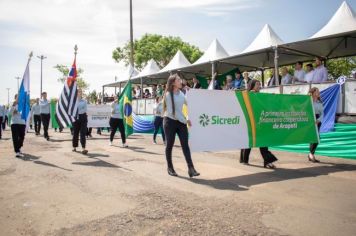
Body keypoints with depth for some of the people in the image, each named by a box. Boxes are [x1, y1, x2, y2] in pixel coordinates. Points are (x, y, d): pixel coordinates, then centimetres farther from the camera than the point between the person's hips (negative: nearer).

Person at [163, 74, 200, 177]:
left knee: (185, 145, -4)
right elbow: (171, 112, -15)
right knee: (169, 145, 5)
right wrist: (185, 121, -14)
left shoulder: (181, 93, 7)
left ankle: (191, 168, -6)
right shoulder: (168, 95, -12)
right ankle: (170, 168, 19)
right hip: (170, 121, -5)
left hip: (181, 121, 5)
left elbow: (188, 103, 19)